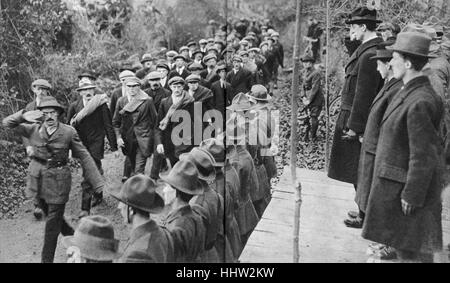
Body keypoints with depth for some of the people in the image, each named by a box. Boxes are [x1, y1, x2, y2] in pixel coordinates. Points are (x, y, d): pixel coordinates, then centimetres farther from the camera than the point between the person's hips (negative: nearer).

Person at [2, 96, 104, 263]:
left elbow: (85, 157, -9)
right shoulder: (33, 129, -2)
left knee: (53, 223, 3)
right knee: (49, 213, 23)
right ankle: (67, 231, 51)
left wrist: (98, 183, -13)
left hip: (58, 180, -3)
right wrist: (23, 116, -26)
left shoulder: (69, 132, -11)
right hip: (37, 179, 4)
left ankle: (47, 259, 19)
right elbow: (7, 123, -4)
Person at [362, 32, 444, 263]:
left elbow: (423, 156, -24)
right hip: (395, 182, 9)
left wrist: (412, 195, -18)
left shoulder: (420, 103, -26)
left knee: (414, 250, 8)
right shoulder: (409, 92, 4)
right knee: (403, 243, 22)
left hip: (408, 185, -9)